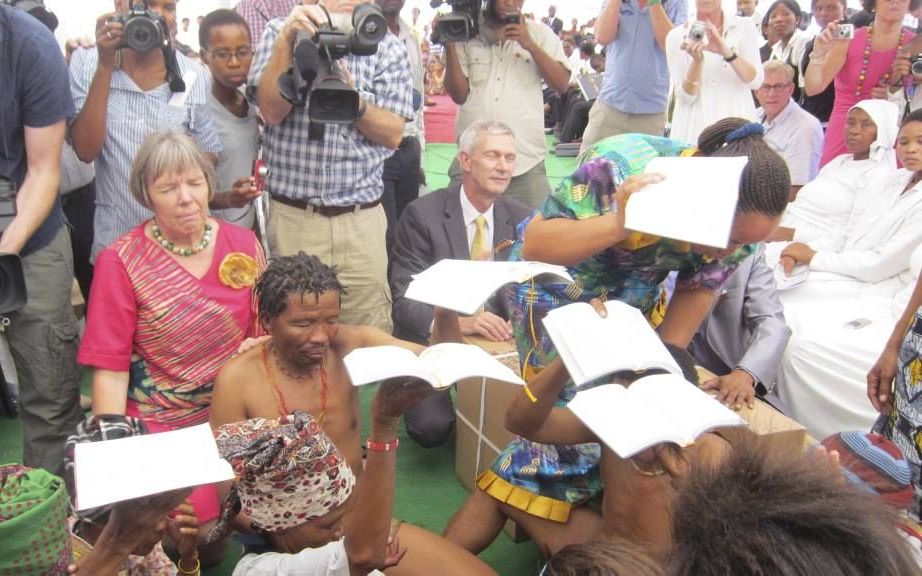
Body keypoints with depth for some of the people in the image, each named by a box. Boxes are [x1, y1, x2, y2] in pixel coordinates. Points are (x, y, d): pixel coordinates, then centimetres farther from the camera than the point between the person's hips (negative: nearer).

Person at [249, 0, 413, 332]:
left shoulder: (388, 48, 6)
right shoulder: (280, 33, 6)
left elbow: (393, 133, -1)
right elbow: (271, 110, -7)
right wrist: (286, 40, -17)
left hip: (362, 220, 1)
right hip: (293, 217, 0)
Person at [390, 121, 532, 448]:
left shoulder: (521, 219, 3)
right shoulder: (423, 215, -11)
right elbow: (405, 301, -16)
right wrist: (456, 322, -36)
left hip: (495, 339, 4)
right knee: (432, 427, -23)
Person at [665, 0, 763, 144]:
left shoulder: (742, 27, 5)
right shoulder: (676, 35, 2)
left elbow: (756, 81, -7)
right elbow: (686, 96, -3)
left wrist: (727, 52, -21)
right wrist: (697, 60, -19)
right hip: (695, 127, 0)